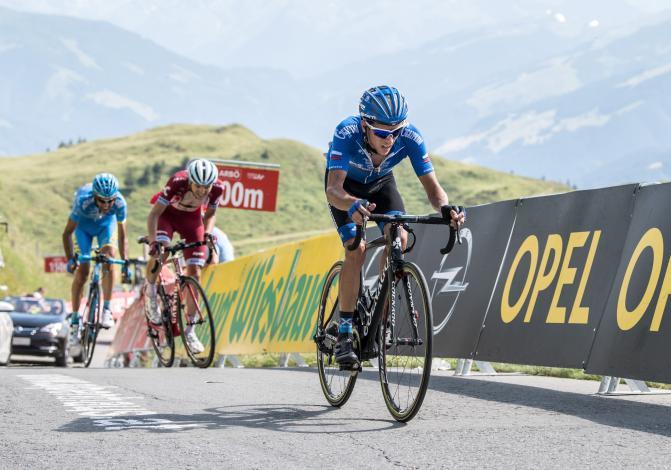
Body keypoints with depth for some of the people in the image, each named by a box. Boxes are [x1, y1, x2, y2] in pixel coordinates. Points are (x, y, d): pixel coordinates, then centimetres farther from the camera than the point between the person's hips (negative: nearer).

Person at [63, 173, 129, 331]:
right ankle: (75, 316, 6)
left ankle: (106, 310, -17)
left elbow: (122, 236, -25)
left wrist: (125, 262, -33)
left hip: (106, 223, 1)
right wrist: (70, 259, -40)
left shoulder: (119, 203, -35)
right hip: (84, 224, -1)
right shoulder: (83, 201, -40)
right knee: (82, 270, -7)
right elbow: (67, 233, -31)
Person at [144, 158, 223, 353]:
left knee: (195, 273, -7)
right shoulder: (178, 182, -36)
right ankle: (150, 290, 0)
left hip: (192, 218, 3)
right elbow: (154, 214, -29)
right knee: (159, 253, -32)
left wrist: (208, 234, -23)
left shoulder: (217, 188, -27)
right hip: (168, 213, -3)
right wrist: (153, 241, -42)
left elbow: (210, 214, -5)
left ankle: (189, 329, 1)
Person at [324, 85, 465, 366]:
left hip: (381, 183, 3)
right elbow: (333, 190, -49)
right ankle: (344, 332, -12)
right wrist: (353, 205, -71)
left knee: (399, 238, -22)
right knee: (357, 249, -22)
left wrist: (445, 208, -56)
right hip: (346, 187, -2)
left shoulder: (410, 137, -34)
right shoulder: (346, 133, -40)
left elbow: (432, 185, -33)